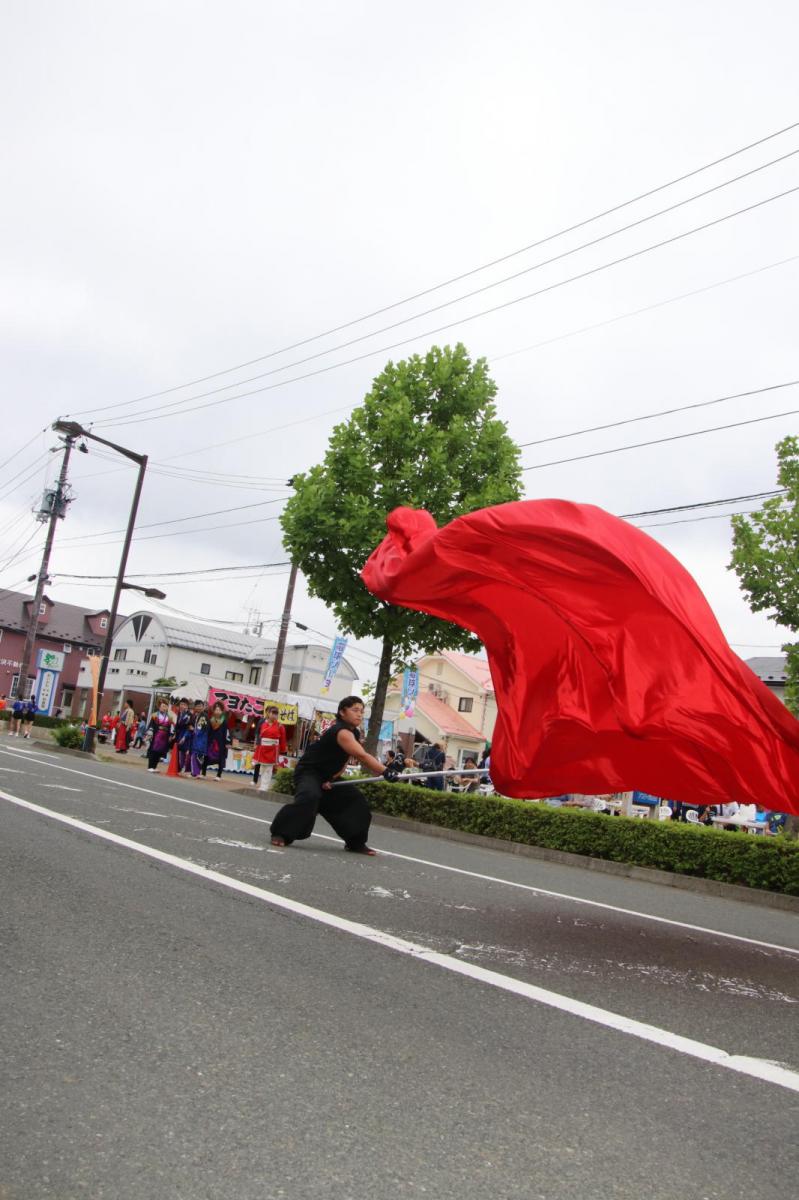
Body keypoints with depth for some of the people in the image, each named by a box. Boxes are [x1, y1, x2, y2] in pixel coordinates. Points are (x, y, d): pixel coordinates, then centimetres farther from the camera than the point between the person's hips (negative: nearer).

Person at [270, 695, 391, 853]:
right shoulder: (342, 732, -28)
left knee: (354, 799, 3)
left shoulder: (354, 734, 3)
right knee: (310, 797, -36)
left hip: (327, 776, 10)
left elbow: (344, 760, 8)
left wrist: (332, 779, -9)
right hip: (308, 772, -10)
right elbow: (362, 756, -40)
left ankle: (355, 842, 13)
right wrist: (385, 771, -48)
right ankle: (281, 834, -21)